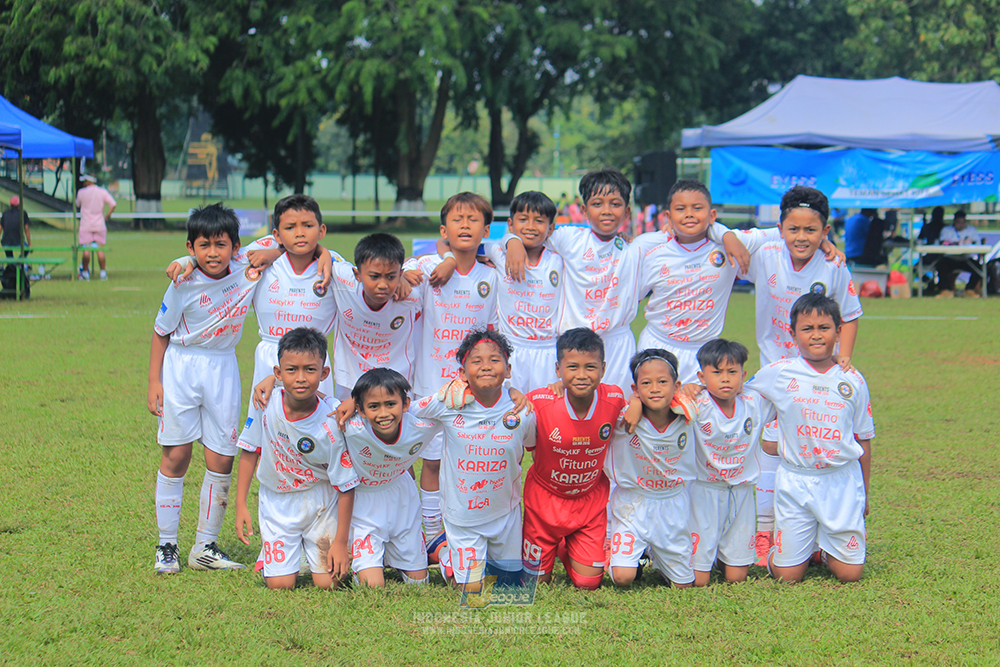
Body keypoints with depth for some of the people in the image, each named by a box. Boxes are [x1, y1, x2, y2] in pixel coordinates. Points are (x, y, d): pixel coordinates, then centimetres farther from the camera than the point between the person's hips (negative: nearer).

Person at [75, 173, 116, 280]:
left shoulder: (81, 192, -4)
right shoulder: (103, 192, 0)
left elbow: (77, 205, 12)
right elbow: (113, 204, -8)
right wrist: (108, 216, 2)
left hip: (85, 225, -2)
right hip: (100, 225, 2)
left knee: (86, 250, 0)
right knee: (100, 249, 4)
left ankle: (85, 272, 1)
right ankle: (103, 273, 1)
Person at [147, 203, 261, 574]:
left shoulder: (246, 268, -10)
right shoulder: (184, 284, -15)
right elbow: (161, 332, -4)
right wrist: (154, 382, -5)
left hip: (222, 369, 3)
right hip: (181, 367, -3)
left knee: (221, 460, 1)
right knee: (176, 456, 0)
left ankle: (205, 547, 13)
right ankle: (166, 545, 11)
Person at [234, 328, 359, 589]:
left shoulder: (330, 424, -24)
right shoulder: (266, 404, -18)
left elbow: (346, 485, -15)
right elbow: (250, 451, 0)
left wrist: (341, 541, -13)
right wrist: (241, 505, -1)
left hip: (321, 504, -2)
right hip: (276, 501, 2)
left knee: (327, 583, -8)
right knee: (280, 583, -6)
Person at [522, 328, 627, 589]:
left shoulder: (614, 399, -19)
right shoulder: (539, 402, -26)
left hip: (591, 500, 2)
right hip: (546, 497, -1)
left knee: (588, 582, 4)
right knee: (537, 579, 8)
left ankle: (567, 549, 36)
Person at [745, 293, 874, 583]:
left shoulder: (853, 381, 1)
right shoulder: (778, 374, -4)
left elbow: (863, 439, 8)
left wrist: (865, 493, 11)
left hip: (842, 481, 1)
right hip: (795, 480, -1)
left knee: (849, 573, -1)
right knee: (787, 575, -1)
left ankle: (827, 548, 32)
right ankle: (800, 544, 32)